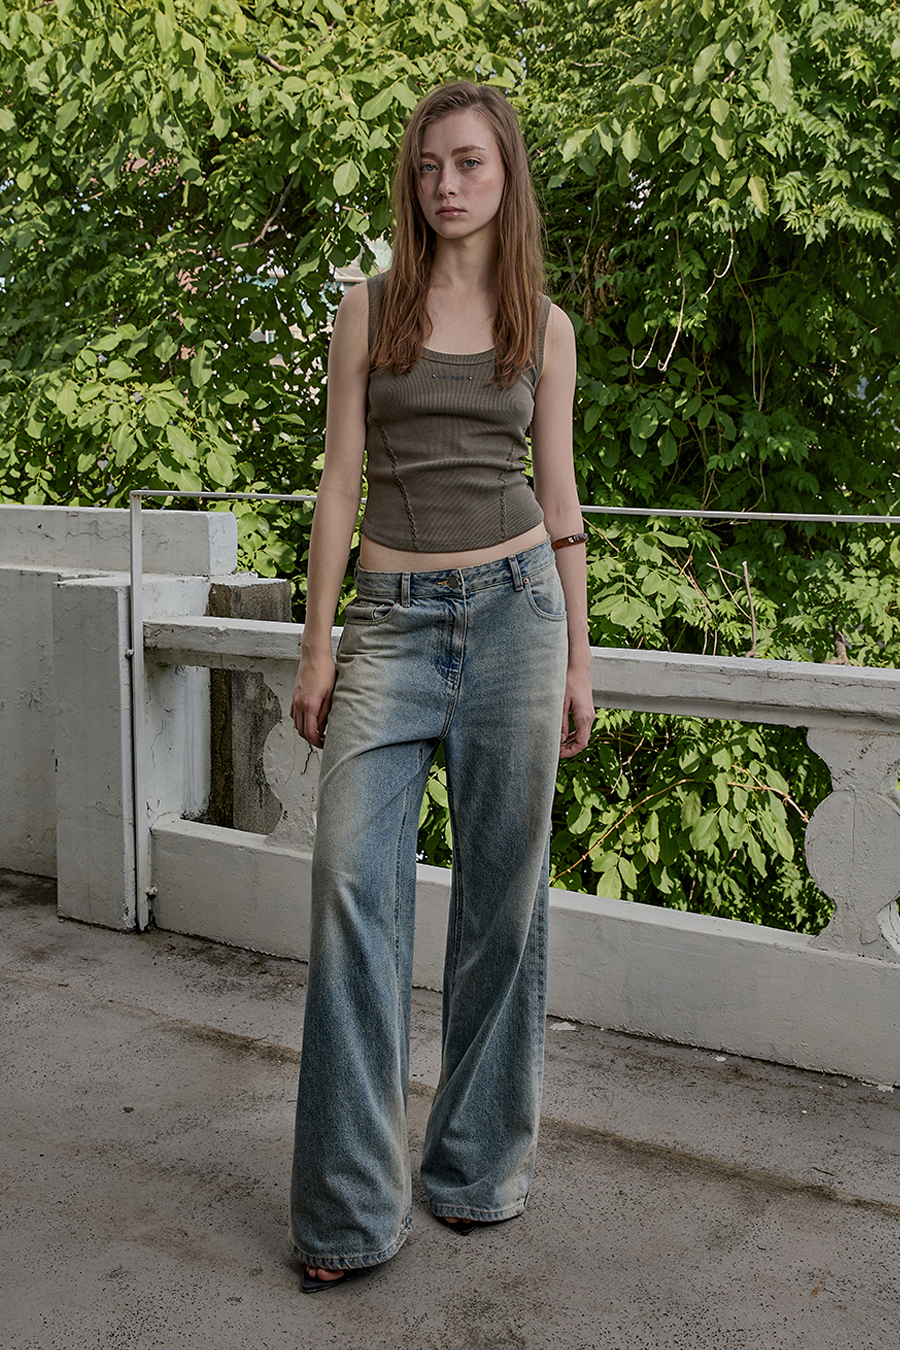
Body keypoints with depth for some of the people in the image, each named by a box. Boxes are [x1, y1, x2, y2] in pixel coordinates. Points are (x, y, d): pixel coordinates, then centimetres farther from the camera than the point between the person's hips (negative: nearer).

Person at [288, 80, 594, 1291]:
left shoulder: (544, 325, 10)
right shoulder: (369, 309, 8)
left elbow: (557, 494, 10)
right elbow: (341, 481, 4)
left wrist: (578, 659, 7)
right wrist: (318, 646, -1)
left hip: (515, 604, 1)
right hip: (394, 613, 0)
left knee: (504, 889, 4)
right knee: (353, 879, -10)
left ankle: (480, 1166, 21)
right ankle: (351, 1210, 2)